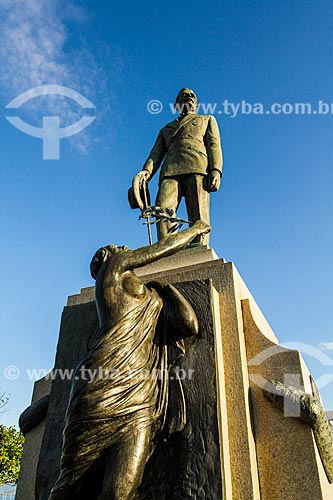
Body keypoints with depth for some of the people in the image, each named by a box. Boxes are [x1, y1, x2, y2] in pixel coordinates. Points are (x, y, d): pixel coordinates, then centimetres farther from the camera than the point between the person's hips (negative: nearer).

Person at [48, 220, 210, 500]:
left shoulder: (154, 307, 29)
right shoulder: (113, 266, 13)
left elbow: (190, 326, 16)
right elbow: (165, 248, 14)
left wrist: (164, 283, 28)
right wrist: (195, 229, 31)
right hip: (103, 393, -5)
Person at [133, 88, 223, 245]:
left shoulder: (207, 119, 33)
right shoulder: (166, 129, 38)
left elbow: (214, 145, 15)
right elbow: (156, 154, 21)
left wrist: (215, 171, -5)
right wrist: (146, 171, -2)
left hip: (197, 168, -1)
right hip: (170, 172, 2)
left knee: (198, 219, -19)